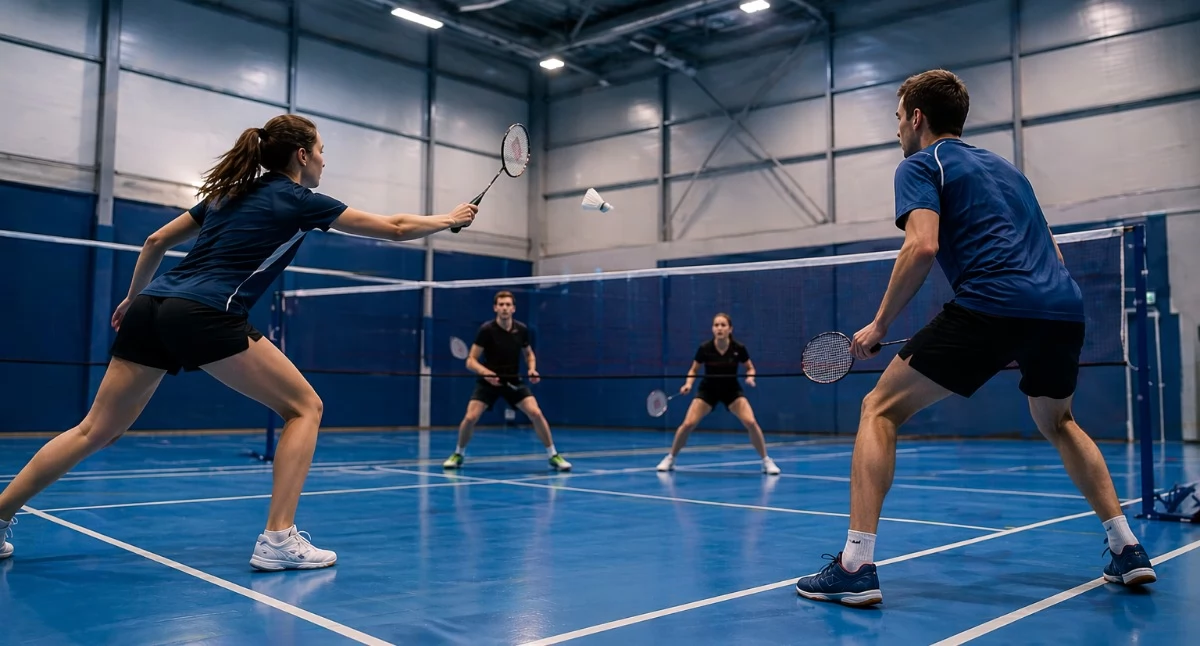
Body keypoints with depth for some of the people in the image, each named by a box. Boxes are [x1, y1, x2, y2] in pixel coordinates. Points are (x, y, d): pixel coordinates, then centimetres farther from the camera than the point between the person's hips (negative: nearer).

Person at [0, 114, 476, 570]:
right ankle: (278, 540, -4)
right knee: (304, 407, 2)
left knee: (95, 431, 15)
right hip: (204, 317, -8)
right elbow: (395, 228, 9)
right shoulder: (299, 200, 5)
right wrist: (448, 220, 24)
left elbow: (157, 241, 28)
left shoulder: (229, 193, 24)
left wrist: (133, 299, 38)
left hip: (149, 308, 8)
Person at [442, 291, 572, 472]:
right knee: (470, 417, -16)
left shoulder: (521, 329, -5)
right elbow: (470, 361, -14)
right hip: (488, 381, -2)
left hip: (513, 381, 2)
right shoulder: (486, 330, -16)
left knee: (536, 413, -15)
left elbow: (529, 354, 13)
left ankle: (554, 456, -1)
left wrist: (532, 369, -8)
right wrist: (485, 372, -33)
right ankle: (458, 455, 11)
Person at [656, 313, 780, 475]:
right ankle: (670, 459, 8)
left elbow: (750, 368, 0)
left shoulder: (739, 348, -18)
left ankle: (766, 461, -2)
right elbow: (693, 370, -2)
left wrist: (750, 377, -21)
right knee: (688, 424, -14)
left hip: (732, 390, 0)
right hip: (708, 390, 0)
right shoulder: (704, 348, -19)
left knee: (751, 422, -21)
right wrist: (688, 384, -21)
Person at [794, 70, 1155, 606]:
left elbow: (923, 246, -11)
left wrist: (879, 325, -3)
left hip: (989, 306, -7)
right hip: (1065, 308, 8)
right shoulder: (1005, 167, 30)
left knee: (880, 409, 1)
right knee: (1056, 423, 33)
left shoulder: (921, 164, 8)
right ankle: (1128, 549, 29)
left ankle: (856, 567, -8)